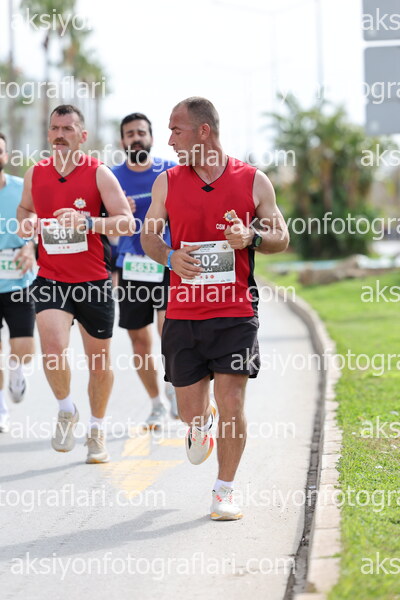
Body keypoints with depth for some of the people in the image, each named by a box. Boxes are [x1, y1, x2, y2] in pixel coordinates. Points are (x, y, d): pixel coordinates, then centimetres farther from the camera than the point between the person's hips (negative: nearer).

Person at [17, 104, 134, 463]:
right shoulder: (36, 174, 4)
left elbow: (127, 223, -12)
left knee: (99, 361, 9)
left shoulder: (99, 174, -7)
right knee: (53, 348, -22)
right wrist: (27, 221, 0)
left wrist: (88, 222, -28)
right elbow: (26, 208, 24)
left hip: (94, 282, -1)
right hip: (51, 280, 1)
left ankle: (97, 430, 31)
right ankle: (66, 411, 5)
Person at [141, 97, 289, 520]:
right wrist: (170, 257, -11)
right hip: (183, 314, 2)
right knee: (189, 409, 5)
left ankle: (224, 490, 8)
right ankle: (201, 425, 44)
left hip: (235, 313, -2)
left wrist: (251, 237, -15)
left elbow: (281, 237, 7)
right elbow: (148, 235, 11)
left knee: (231, 402, -8)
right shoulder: (168, 182, 5)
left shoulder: (253, 181, 0)